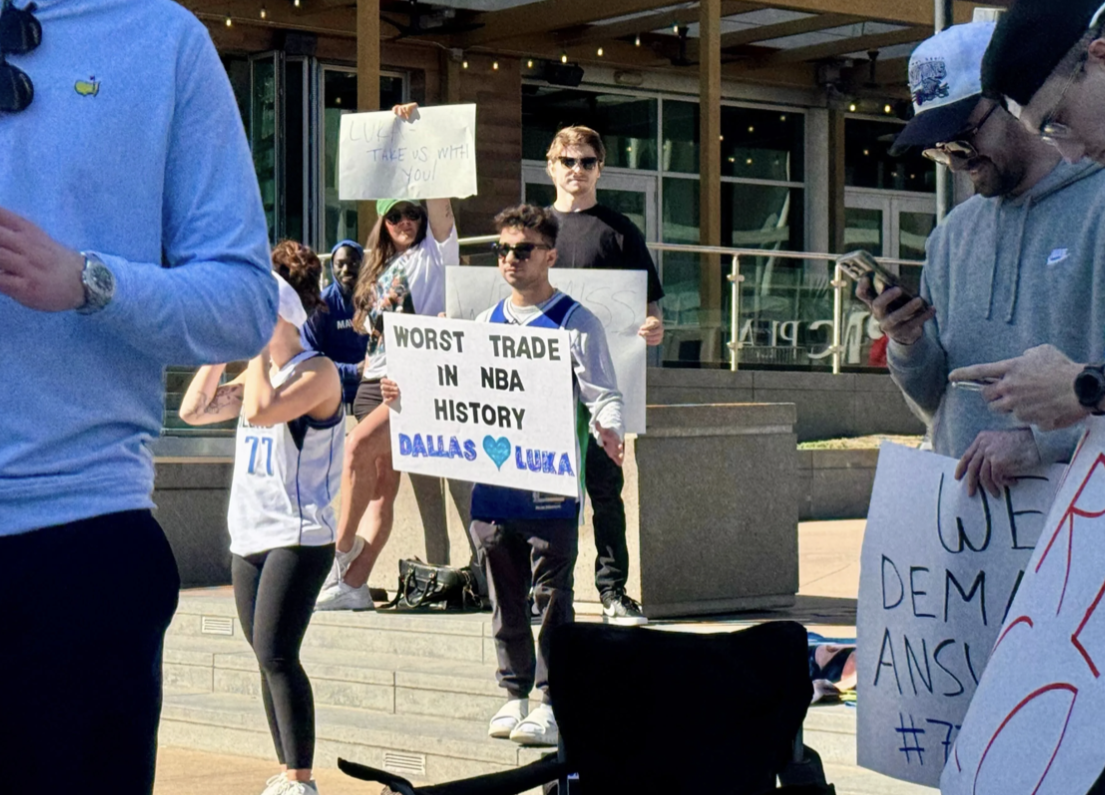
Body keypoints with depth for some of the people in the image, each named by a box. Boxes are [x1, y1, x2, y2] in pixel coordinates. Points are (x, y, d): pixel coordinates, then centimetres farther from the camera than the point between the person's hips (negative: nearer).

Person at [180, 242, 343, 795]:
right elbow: (193, 411, 8)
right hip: (249, 537, 8)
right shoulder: (258, 375, 15)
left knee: (275, 653, -14)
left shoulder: (317, 372, -10)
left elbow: (261, 412, -25)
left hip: (300, 536, -8)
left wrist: (260, 344, -16)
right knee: (268, 659, 8)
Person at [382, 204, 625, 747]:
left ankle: (550, 701, 3)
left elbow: (602, 395, -6)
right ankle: (514, 693, 19)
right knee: (504, 597, 10)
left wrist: (608, 431, -26)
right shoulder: (485, 324, 15)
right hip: (491, 481, 5)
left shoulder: (576, 323, -1)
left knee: (551, 595, -2)